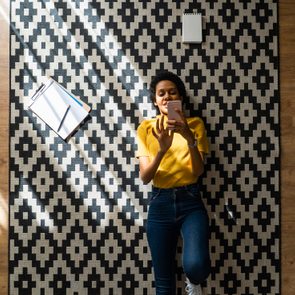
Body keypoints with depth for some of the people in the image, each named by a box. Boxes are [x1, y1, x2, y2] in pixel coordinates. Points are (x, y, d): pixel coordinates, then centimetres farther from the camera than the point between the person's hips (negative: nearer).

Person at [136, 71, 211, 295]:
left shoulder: (195, 124, 2)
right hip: (160, 204, 2)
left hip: (190, 202, -1)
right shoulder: (146, 129, 4)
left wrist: (190, 138, -24)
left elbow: (198, 171, -8)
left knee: (196, 265, -25)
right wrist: (162, 150, -23)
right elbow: (145, 177, -6)